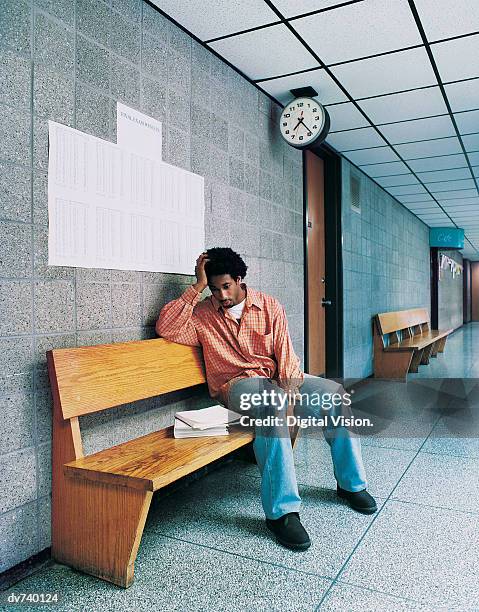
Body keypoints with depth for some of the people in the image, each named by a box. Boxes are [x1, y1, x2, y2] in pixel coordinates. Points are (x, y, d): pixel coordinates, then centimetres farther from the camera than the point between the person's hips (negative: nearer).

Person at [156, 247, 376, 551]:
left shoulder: (270, 306, 4)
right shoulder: (203, 314, -1)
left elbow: (285, 352, -1)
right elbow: (166, 327, -18)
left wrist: (289, 387, -19)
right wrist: (198, 286, -17)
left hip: (278, 377, 4)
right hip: (238, 384, -3)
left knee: (335, 393, -17)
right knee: (272, 406, -38)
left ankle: (351, 483, 1)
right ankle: (281, 510, -32)